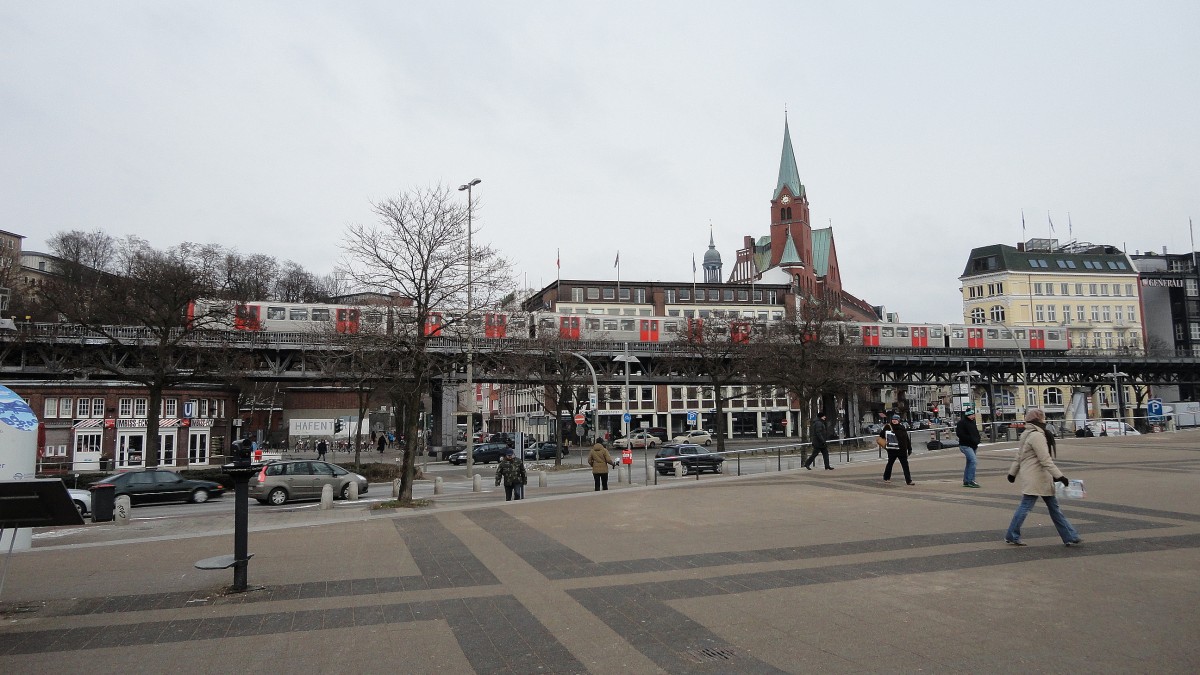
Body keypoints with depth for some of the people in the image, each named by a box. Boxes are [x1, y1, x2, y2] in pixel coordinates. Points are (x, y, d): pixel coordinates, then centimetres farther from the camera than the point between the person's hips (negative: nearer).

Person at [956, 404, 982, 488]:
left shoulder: (972, 422, 16)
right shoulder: (962, 422, -11)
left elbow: (976, 433, 24)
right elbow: (960, 434, -19)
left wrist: (977, 441, 5)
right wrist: (971, 439, -20)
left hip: (973, 446, 9)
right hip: (965, 446, -9)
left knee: (969, 463, 13)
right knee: (973, 461, -19)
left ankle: (966, 481, 21)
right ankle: (971, 481, -17)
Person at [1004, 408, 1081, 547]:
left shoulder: (1027, 435, 15)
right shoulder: (1036, 436, -16)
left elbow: (1019, 456, 22)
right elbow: (1045, 460, -20)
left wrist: (1013, 472, 27)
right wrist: (1059, 476, -20)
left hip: (1042, 479, 11)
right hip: (1034, 479, -11)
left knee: (1054, 507, 10)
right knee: (1025, 506, -2)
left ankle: (1070, 537, 14)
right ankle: (1011, 536, 7)